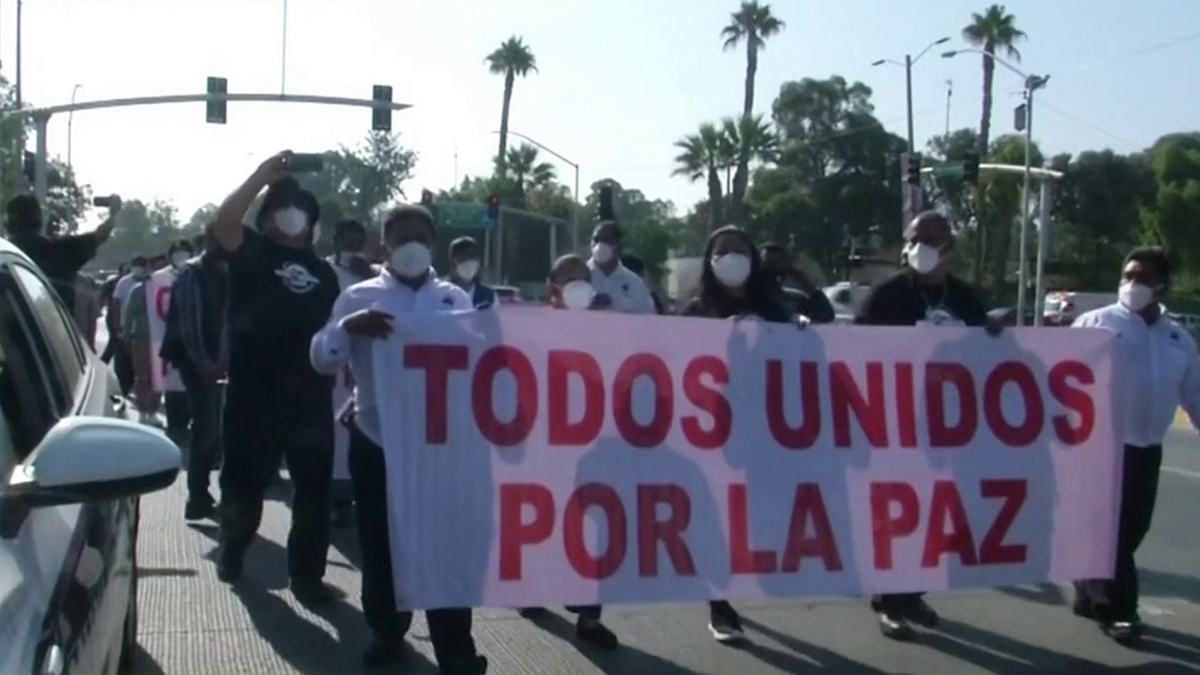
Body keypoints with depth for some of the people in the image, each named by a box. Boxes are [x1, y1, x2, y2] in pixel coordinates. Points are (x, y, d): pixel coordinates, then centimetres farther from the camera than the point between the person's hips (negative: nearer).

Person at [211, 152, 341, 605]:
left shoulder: (322, 271, 15)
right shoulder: (253, 252, 3)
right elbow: (223, 222, -17)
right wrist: (264, 175, -16)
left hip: (310, 393, 3)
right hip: (254, 390, -3)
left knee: (314, 486, 5)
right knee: (245, 480, 9)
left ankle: (307, 574, 16)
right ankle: (232, 550, 36)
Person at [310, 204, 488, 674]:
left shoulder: (455, 300, 6)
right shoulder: (359, 298, 1)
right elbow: (322, 360, -7)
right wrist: (349, 326, -25)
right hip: (377, 443, 0)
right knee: (380, 546, 11)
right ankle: (386, 630, 31)